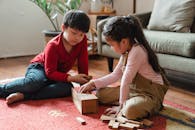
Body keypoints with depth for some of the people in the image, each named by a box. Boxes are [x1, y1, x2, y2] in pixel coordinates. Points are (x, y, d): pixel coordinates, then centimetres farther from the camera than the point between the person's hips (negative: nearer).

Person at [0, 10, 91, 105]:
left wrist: (84, 80, -13)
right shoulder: (53, 45, -24)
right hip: (39, 67, -4)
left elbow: (83, 64, -6)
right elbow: (50, 72, -27)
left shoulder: (82, 40, -13)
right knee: (35, 82, -40)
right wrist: (71, 78, -37)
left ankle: (23, 95, -33)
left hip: (58, 74, 5)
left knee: (67, 88, -31)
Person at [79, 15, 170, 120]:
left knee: (130, 111, -39)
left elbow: (125, 80, -24)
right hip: (133, 89, 9)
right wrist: (93, 83, 6)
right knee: (100, 93, 4)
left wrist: (121, 105, -16)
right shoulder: (126, 51, 5)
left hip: (150, 94, -9)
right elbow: (115, 75, 11)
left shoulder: (137, 51, -26)